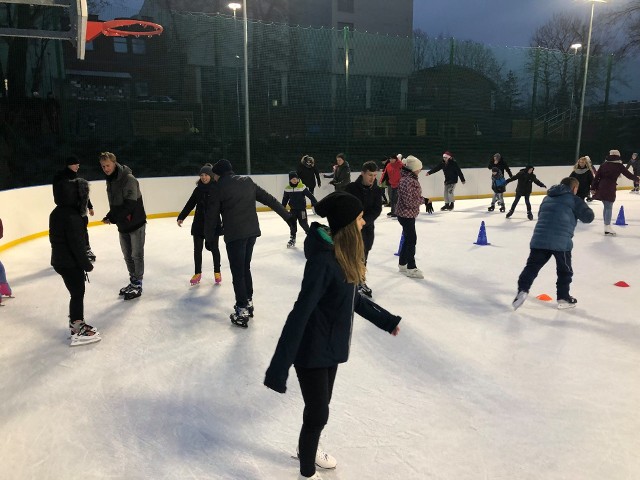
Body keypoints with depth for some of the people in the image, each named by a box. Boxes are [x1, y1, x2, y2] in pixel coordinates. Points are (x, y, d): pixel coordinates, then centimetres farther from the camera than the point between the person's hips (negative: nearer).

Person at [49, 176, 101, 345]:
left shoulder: (57, 213, 7)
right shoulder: (72, 217, -24)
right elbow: (76, 244, -24)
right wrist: (86, 264, -14)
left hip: (60, 260, 9)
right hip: (70, 263, -9)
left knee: (77, 292, 20)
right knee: (77, 294, 0)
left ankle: (76, 322, 33)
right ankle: (78, 331, 7)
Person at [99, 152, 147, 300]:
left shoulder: (129, 179, -20)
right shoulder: (110, 180, 7)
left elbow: (130, 204, -25)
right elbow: (114, 203, 13)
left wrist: (111, 217, -25)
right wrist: (110, 216, -4)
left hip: (136, 223, -8)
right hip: (122, 225, 8)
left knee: (137, 255, 1)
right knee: (127, 256, 14)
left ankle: (137, 285, 10)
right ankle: (133, 282, 27)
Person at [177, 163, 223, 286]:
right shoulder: (198, 189, 4)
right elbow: (190, 204, 7)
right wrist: (181, 217, 1)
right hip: (198, 224, 4)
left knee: (214, 248, 8)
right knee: (197, 249, 9)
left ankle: (217, 272, 24)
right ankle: (197, 273, 23)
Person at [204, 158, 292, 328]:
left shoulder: (218, 188, -2)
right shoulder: (248, 182, 11)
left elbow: (212, 216, 1)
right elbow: (269, 199, 13)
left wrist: (209, 238, 12)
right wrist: (287, 215, 18)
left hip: (235, 235, -6)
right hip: (252, 231, 6)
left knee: (237, 272, 0)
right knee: (245, 268, 20)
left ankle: (242, 311, 2)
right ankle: (248, 302, 30)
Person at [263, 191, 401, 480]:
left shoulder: (344, 253, -1)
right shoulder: (323, 260, -29)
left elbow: (352, 297, 12)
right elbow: (300, 312, -30)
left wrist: (385, 319, 23)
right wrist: (279, 366, -30)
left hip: (331, 345, 8)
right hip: (312, 349, -8)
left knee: (321, 405, 26)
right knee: (318, 412, 8)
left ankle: (307, 448, 54)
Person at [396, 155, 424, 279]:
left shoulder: (411, 179, 7)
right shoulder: (407, 181, -25)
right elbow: (409, 201, -26)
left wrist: (425, 201, 4)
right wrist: (423, 200, -15)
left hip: (409, 214, 10)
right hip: (406, 214, -10)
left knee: (408, 238, 19)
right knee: (411, 239, -2)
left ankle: (402, 264, 32)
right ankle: (411, 268, 8)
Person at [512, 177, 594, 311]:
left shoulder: (547, 198, 22)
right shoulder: (574, 200, 5)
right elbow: (588, 217, 2)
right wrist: (579, 213, 23)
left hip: (539, 239, 4)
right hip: (561, 241, -4)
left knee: (532, 266, 10)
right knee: (565, 270, 15)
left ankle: (522, 290, -5)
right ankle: (563, 298, 22)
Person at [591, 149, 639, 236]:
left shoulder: (604, 164, 9)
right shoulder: (619, 165, -1)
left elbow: (597, 176, 5)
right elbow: (628, 174, 4)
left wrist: (593, 187, 8)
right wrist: (636, 178, 23)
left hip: (601, 188, 5)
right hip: (610, 189, -5)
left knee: (606, 206, 15)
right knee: (609, 207, 0)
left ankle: (606, 226, 21)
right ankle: (607, 228, -2)